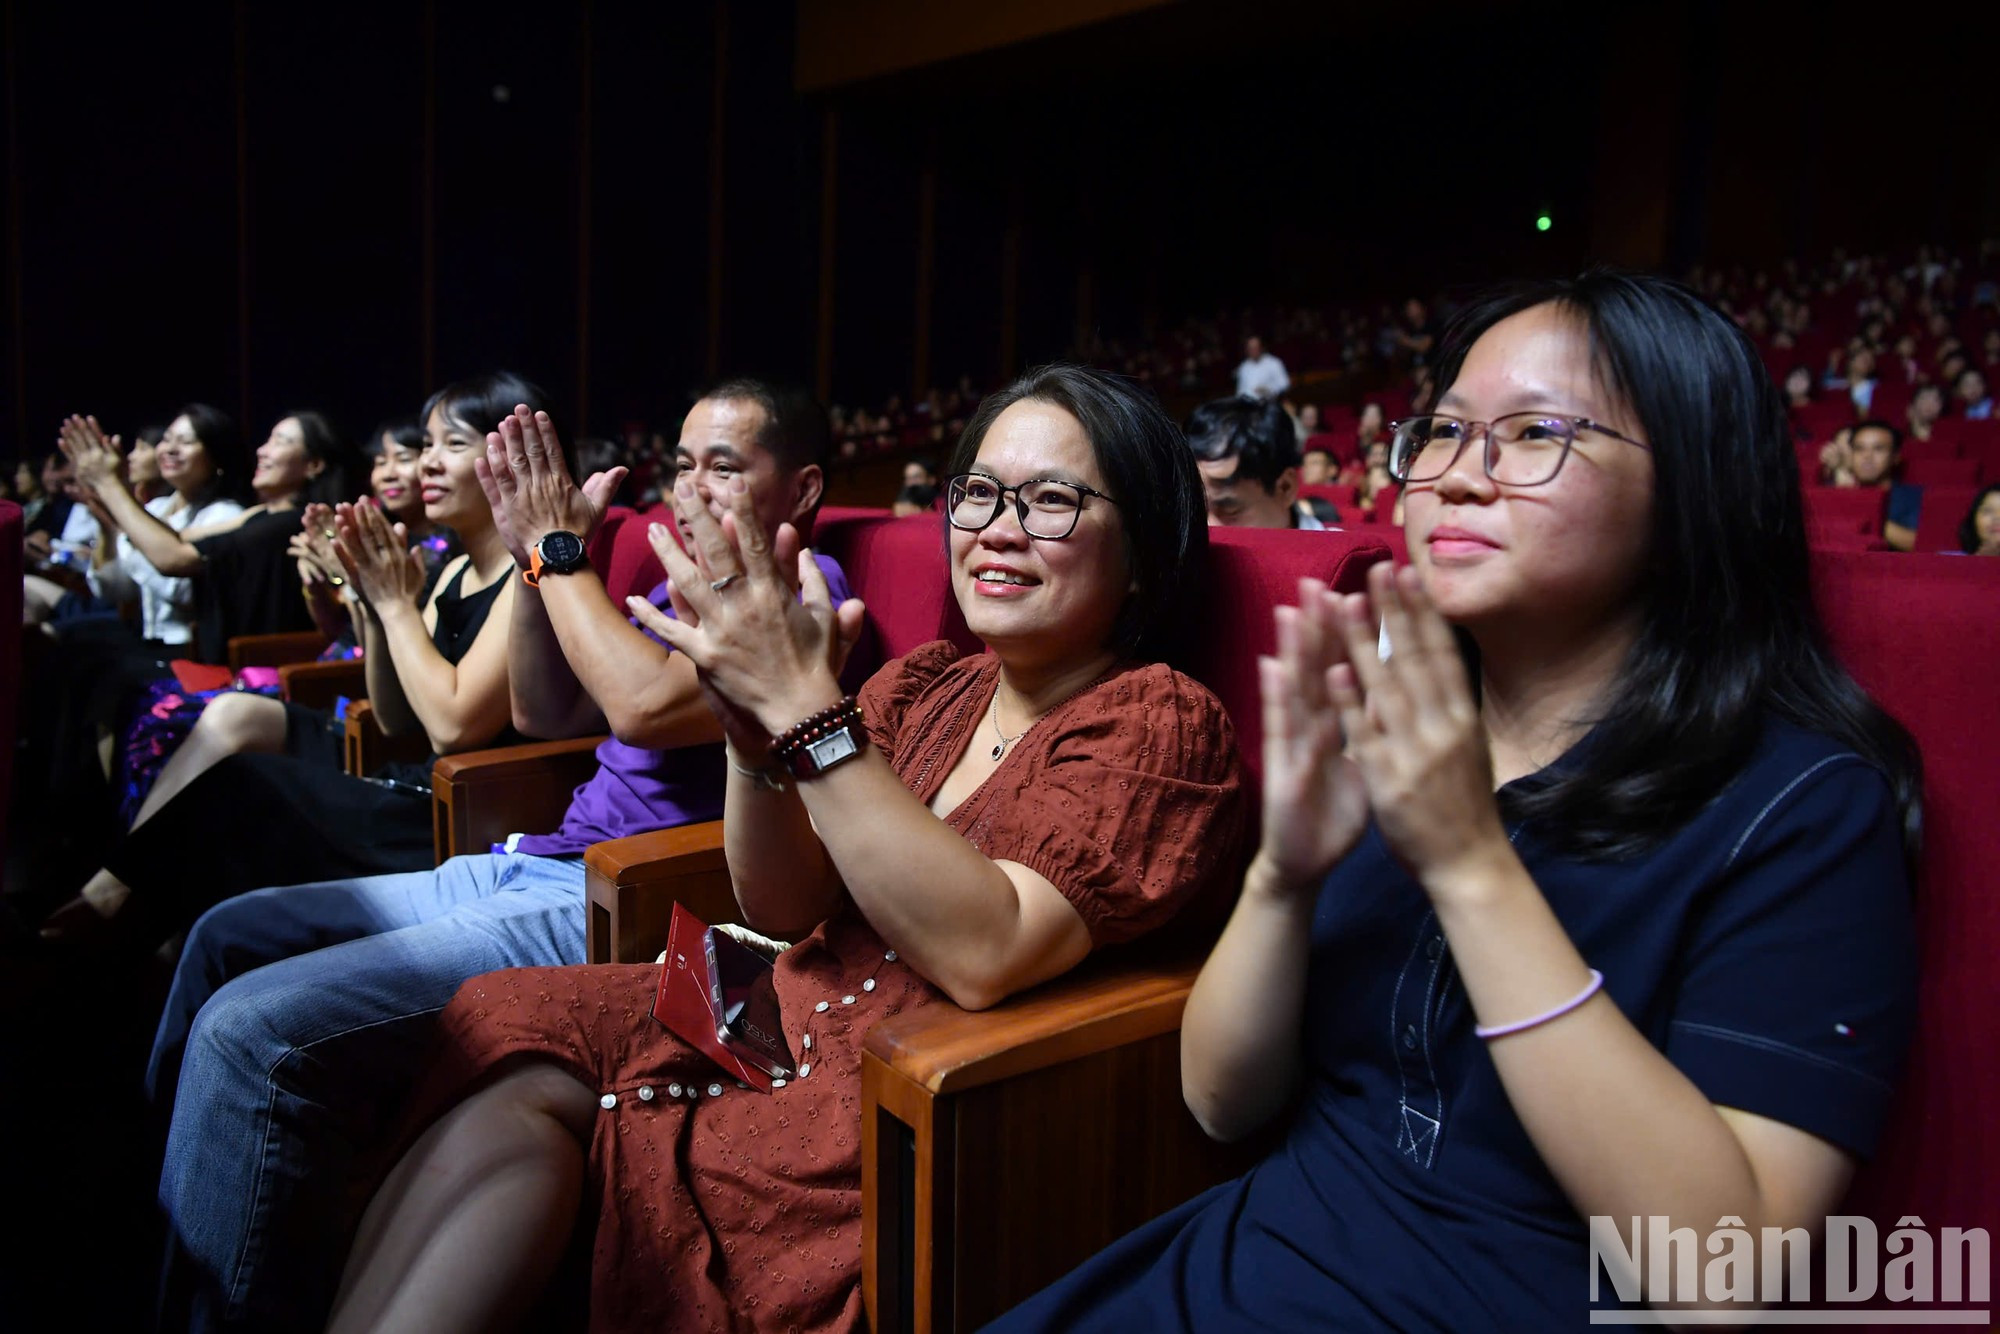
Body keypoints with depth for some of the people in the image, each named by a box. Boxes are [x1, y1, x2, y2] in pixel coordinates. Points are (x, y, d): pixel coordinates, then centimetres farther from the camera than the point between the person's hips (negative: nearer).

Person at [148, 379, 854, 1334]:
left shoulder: (805, 587, -9)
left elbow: (646, 704, -25)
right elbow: (544, 715, 20)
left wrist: (559, 551, -11)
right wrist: (534, 558, 7)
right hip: (526, 869, 11)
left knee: (252, 1032, -21)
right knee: (230, 934, 16)